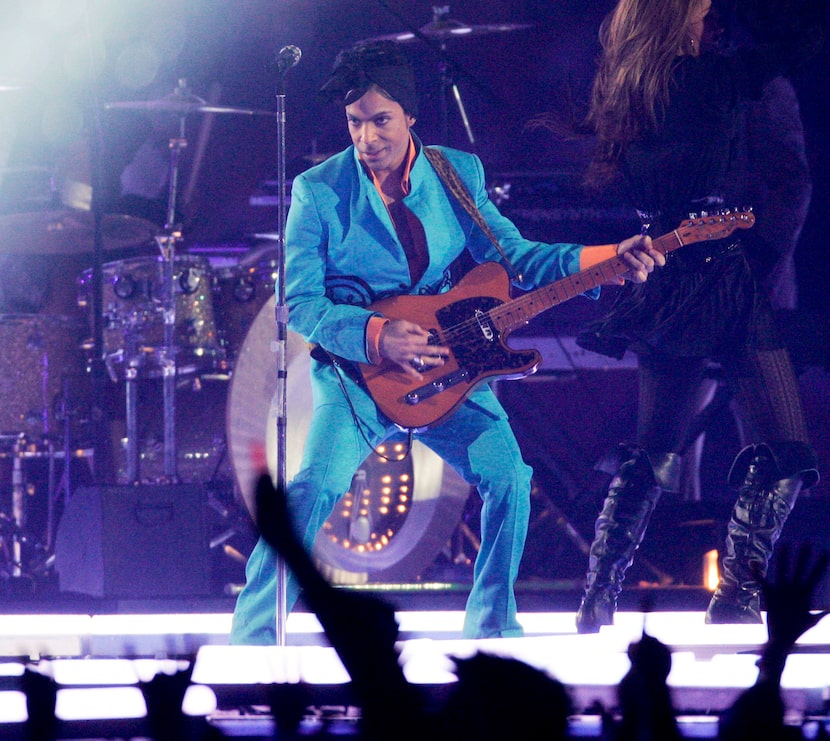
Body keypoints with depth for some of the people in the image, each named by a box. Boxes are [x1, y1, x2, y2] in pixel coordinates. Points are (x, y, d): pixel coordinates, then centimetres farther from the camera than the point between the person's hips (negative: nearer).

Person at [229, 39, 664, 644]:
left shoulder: (459, 173, 6)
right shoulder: (318, 191, -5)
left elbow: (513, 255, 4)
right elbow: (298, 302, -8)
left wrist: (609, 262, -9)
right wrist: (376, 336, -22)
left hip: (442, 363, 3)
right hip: (354, 369, -3)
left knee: (508, 475, -15)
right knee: (318, 486, -25)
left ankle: (492, 628, 5)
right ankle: (252, 640, -16)